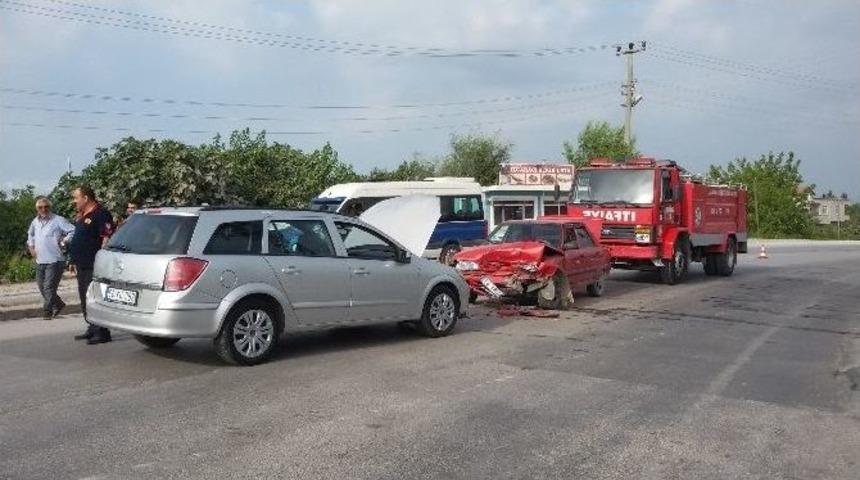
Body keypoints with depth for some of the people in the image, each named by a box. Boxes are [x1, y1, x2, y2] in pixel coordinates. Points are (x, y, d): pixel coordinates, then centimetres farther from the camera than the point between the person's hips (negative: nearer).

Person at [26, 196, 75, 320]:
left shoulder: (58, 220, -8)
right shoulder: (35, 222, 14)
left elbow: (73, 231, -13)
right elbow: (30, 234, 34)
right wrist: (31, 246, 21)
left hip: (54, 260, -7)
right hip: (40, 261, 7)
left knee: (49, 287, -10)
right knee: (42, 287, 12)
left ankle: (47, 311, -1)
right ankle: (58, 305, 29)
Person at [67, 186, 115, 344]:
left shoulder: (100, 214, -13)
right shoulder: (81, 215, 17)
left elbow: (107, 238, -19)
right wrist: (74, 259, 21)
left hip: (93, 266, -10)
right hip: (82, 265, 10)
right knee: (85, 299, 15)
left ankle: (102, 333, -4)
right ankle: (92, 329, 25)